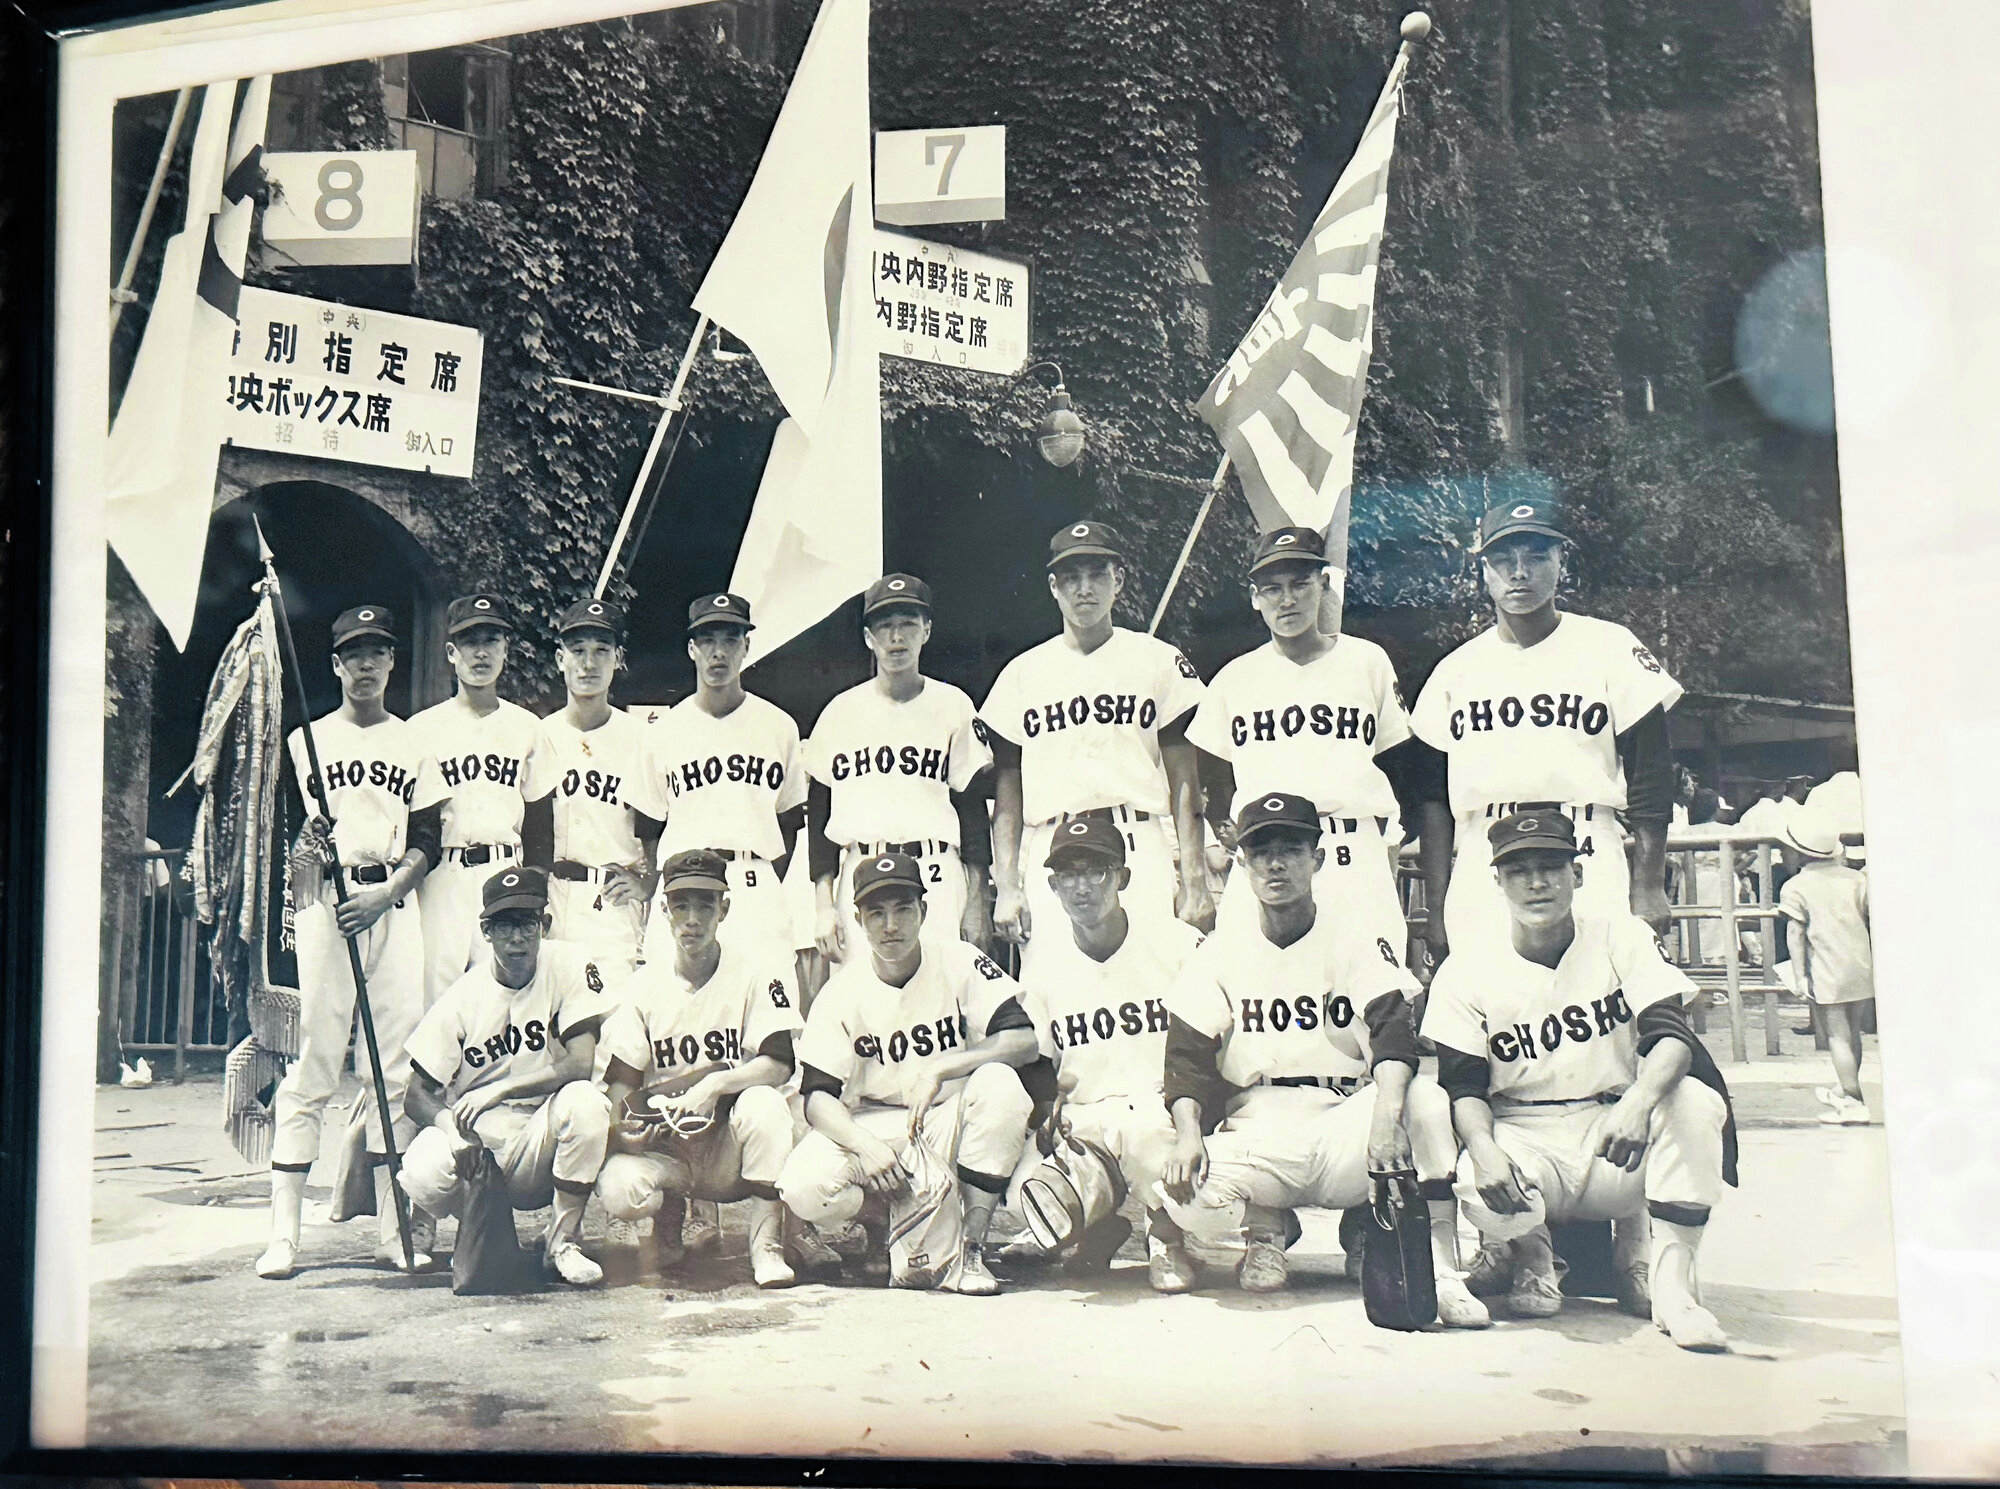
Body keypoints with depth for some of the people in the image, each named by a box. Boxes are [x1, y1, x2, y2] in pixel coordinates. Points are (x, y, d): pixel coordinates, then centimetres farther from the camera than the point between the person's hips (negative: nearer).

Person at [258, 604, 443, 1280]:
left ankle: (396, 1226, 4)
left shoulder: (415, 741, 14)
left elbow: (426, 842, 8)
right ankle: (283, 1232, -4)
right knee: (311, 1064, -6)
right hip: (324, 902, -1)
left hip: (394, 906, 2)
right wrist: (306, 843, -15)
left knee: (396, 1069, 0)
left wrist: (382, 895, -7)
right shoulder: (307, 738, 11)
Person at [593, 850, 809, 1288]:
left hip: (731, 1146, -2)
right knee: (619, 1190, -29)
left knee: (763, 1102, -34)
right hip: (664, 1146, 2)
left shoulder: (756, 968, -5)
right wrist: (624, 1126, -22)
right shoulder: (645, 984, 3)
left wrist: (714, 1084, -30)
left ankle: (767, 1243, -22)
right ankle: (670, 1205, 9)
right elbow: (622, 1080, 1)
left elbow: (779, 1064, -14)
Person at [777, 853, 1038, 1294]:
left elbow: (1024, 1040, -17)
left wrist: (938, 1069, -28)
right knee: (804, 1187, -27)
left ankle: (970, 1247, -21)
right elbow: (818, 1096, -8)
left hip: (949, 1121, -1)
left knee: (999, 1083, -32)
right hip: (873, 1125, 1)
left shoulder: (959, 963, -7)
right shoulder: (844, 989, -4)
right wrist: (864, 1145, -27)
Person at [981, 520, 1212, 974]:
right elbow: (1007, 795, 11)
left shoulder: (1159, 661, 10)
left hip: (1140, 856, -1)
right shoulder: (1022, 674, 14)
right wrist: (1006, 887, 2)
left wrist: (1195, 884, -4)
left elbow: (1184, 785, 4)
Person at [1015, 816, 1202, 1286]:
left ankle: (1165, 1234, -6)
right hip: (1085, 1121, 3)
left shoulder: (1178, 944, -1)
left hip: (1163, 1109, -3)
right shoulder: (1044, 968, 7)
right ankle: (1103, 1223, 12)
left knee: (1142, 1126, -39)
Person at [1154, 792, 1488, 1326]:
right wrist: (1188, 1134, -17)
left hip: (1344, 1121, -1)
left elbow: (1394, 1032, -10)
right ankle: (1269, 1226, 7)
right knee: (1185, 1197, -29)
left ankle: (1442, 1271, -25)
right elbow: (1188, 1056, 3)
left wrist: (1387, 1110, -31)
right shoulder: (1220, 953, 10)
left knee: (1427, 1098, -31)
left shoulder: (1358, 946, 6)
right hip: (1257, 1131, 1)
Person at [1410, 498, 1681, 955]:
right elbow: (1434, 795, 12)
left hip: (1589, 888, -2)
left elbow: (1650, 777, 3)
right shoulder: (1457, 669, 13)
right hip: (1479, 897, 2)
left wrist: (1647, 889, -4)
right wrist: (1436, 908, 7)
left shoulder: (1610, 648, 6)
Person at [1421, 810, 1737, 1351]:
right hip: (1524, 1140, 0)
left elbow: (1671, 1036, -13)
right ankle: (1529, 1255, 6)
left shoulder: (1619, 935, -2)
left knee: (1695, 1099, -29)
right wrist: (1484, 1150, -28)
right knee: (1483, 1192, -34)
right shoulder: (1467, 969, -2)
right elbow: (1464, 1087, -5)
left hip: (1614, 1133, 1)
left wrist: (1638, 1103, -36)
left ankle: (1671, 1279, -14)